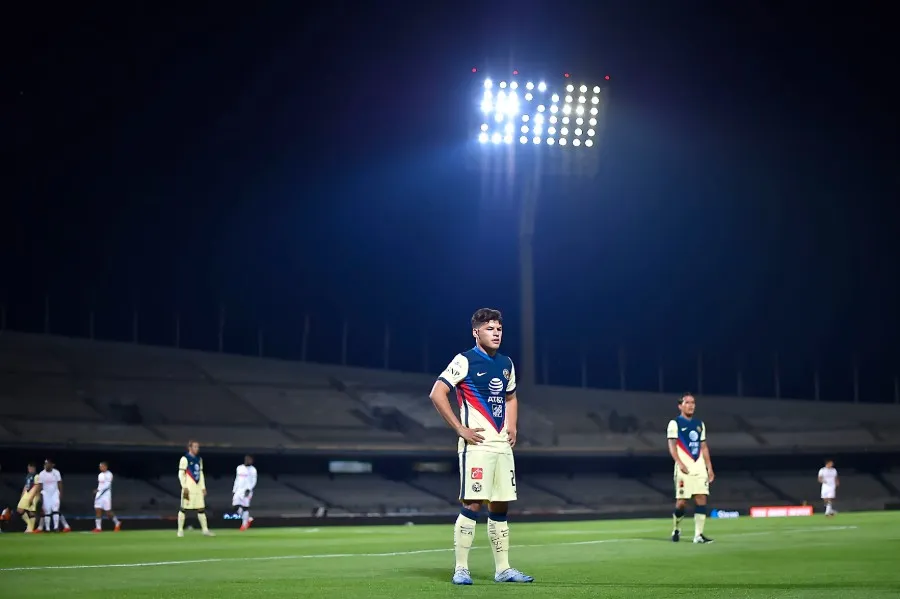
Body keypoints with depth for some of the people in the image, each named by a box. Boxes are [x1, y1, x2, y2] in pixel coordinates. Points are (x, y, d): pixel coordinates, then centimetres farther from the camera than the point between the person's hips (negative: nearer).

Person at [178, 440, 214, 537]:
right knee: (184, 508, -3)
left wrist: (203, 487, 14)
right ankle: (180, 530, 2)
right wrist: (184, 487, -15)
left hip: (198, 488, 7)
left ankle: (205, 530, 6)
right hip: (188, 488, -7)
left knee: (201, 509, 5)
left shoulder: (199, 459, 15)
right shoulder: (185, 459, -7)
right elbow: (181, 474, -9)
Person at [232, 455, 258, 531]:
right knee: (236, 506, -3)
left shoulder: (253, 470, -1)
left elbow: (254, 481, -4)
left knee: (245, 507, -7)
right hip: (238, 490, 5)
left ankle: (244, 524, 1)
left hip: (247, 490, -5)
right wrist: (233, 491, 17)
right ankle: (247, 519, 16)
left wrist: (249, 489, -18)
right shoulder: (239, 468, 14)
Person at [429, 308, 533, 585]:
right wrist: (460, 429, -13)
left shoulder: (506, 364, 15)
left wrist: (512, 427, 14)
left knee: (501, 507, 8)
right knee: (472, 505, -10)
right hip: (477, 445, -7)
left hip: (502, 445, 7)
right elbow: (437, 394, -11)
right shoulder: (464, 361, -7)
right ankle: (461, 569, -4)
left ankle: (503, 568, 14)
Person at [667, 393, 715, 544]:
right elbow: (672, 446, -9)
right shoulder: (675, 423, -1)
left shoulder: (699, 424, 17)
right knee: (681, 501, -4)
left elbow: (704, 447, 18)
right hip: (684, 468, -5)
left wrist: (709, 467, 11)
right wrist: (679, 463, -23)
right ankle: (676, 529, 19)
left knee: (701, 499, -5)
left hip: (699, 467, 5)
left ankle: (698, 534, -5)